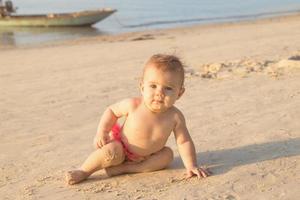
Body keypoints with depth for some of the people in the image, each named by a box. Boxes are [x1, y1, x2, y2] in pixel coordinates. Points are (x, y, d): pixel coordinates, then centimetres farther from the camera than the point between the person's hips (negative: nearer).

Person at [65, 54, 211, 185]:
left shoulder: (175, 116, -23)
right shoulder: (133, 105, -26)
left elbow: (184, 142, -15)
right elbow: (111, 111, -8)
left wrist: (191, 166, -24)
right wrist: (102, 132, -18)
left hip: (148, 156, 4)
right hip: (121, 149, -3)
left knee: (167, 154, -18)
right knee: (110, 152, -30)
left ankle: (124, 169, -19)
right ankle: (83, 172, -6)